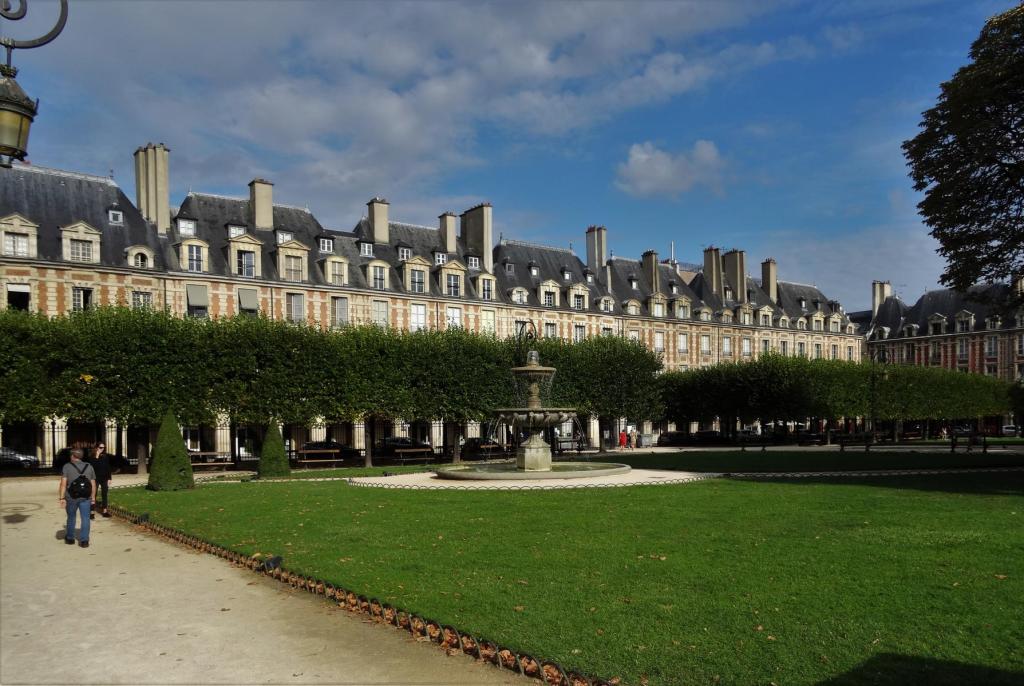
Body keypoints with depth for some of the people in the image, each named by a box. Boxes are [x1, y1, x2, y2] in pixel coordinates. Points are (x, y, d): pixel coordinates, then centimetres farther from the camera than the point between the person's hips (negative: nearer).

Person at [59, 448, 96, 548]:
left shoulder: (67, 467, -3)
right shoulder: (89, 467, 6)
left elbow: (63, 484, -12)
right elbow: (93, 484, 7)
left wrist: (62, 498, -12)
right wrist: (93, 498, 14)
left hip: (71, 497, -1)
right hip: (85, 497, 1)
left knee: (71, 517, 16)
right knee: (85, 518, 2)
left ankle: (70, 538, 30)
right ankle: (84, 540, -3)